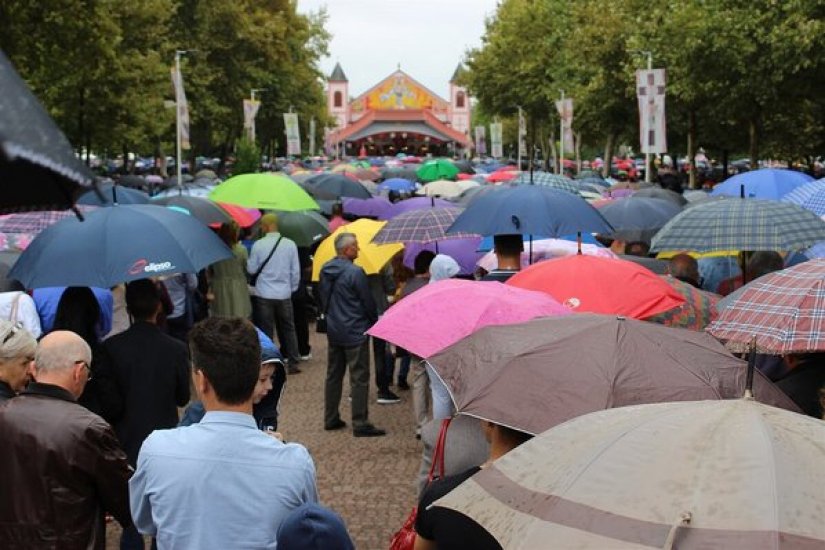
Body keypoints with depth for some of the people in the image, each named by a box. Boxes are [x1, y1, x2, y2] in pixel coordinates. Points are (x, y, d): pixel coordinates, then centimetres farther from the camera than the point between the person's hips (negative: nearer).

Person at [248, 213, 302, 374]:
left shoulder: (258, 245, -10)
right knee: (288, 329, 14)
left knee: (266, 331, 7)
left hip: (264, 294, -2)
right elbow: (296, 271, 1)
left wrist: (248, 261, 18)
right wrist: (292, 288, 14)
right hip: (284, 294, 2)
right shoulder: (290, 244, -4)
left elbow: (251, 269, -2)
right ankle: (292, 363, 15)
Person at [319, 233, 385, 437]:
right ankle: (360, 424, 1)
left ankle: (331, 419, 24)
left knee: (333, 375, 17)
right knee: (359, 378, -2)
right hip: (355, 332, -8)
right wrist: (374, 321, 4)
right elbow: (368, 302, -13)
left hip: (333, 331, 8)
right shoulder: (355, 272, -20)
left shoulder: (325, 270, 3)